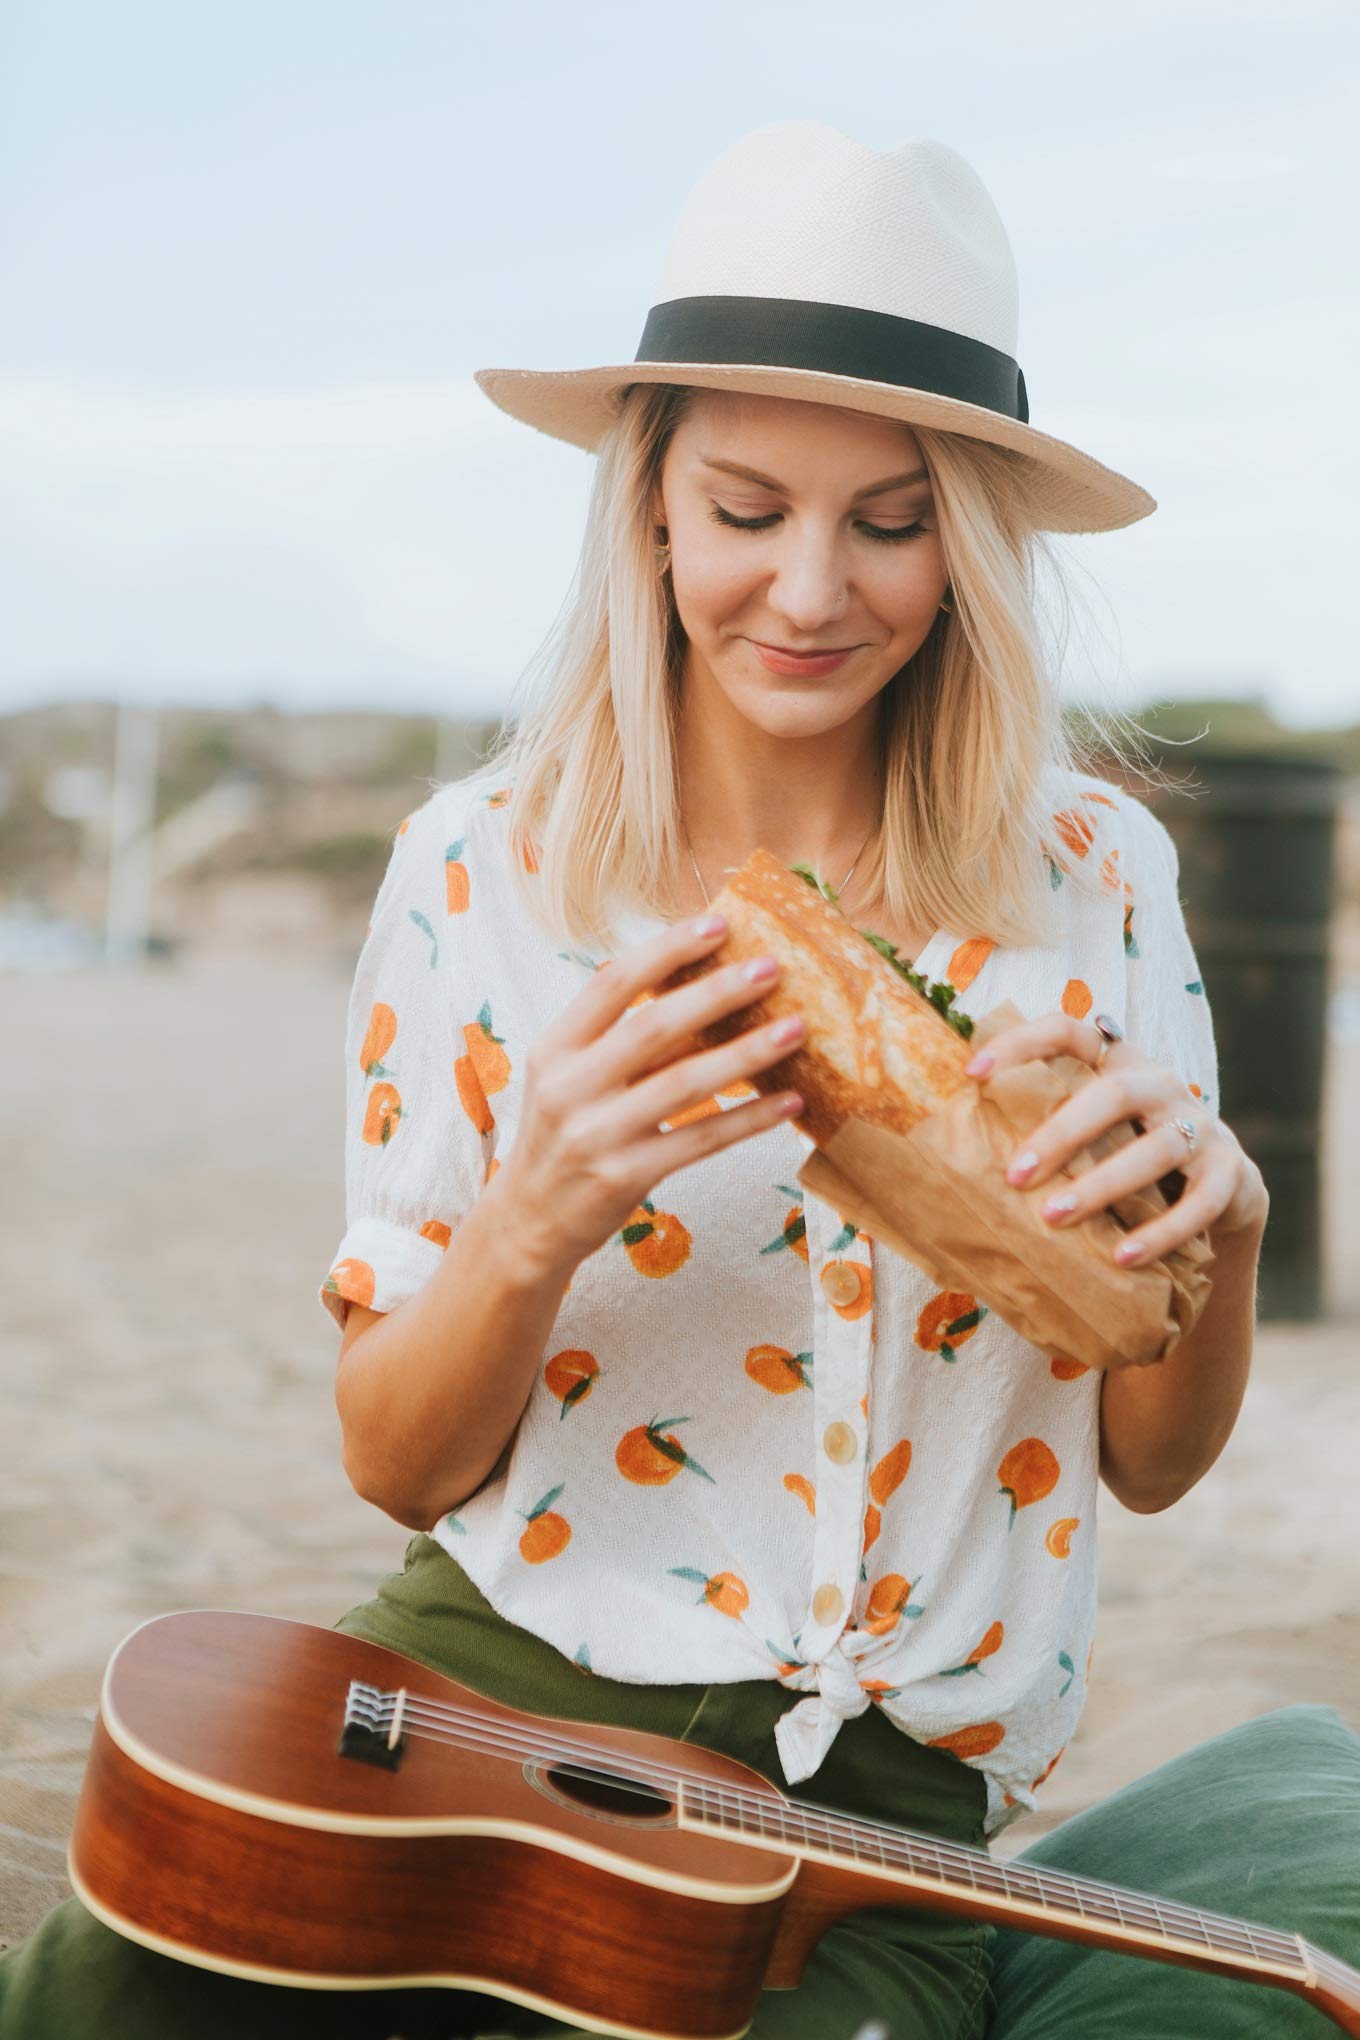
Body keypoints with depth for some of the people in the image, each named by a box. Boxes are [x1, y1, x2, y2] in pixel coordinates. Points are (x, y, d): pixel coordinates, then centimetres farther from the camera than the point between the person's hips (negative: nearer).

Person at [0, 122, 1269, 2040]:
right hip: (477, 1694, 0)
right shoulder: (483, 867, -3)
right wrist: (538, 1221, -20)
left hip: (868, 1808, 0)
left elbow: (1153, 1463, 6)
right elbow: (394, 1466, 0)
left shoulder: (1091, 875, -1)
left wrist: (1217, 1224, -16)